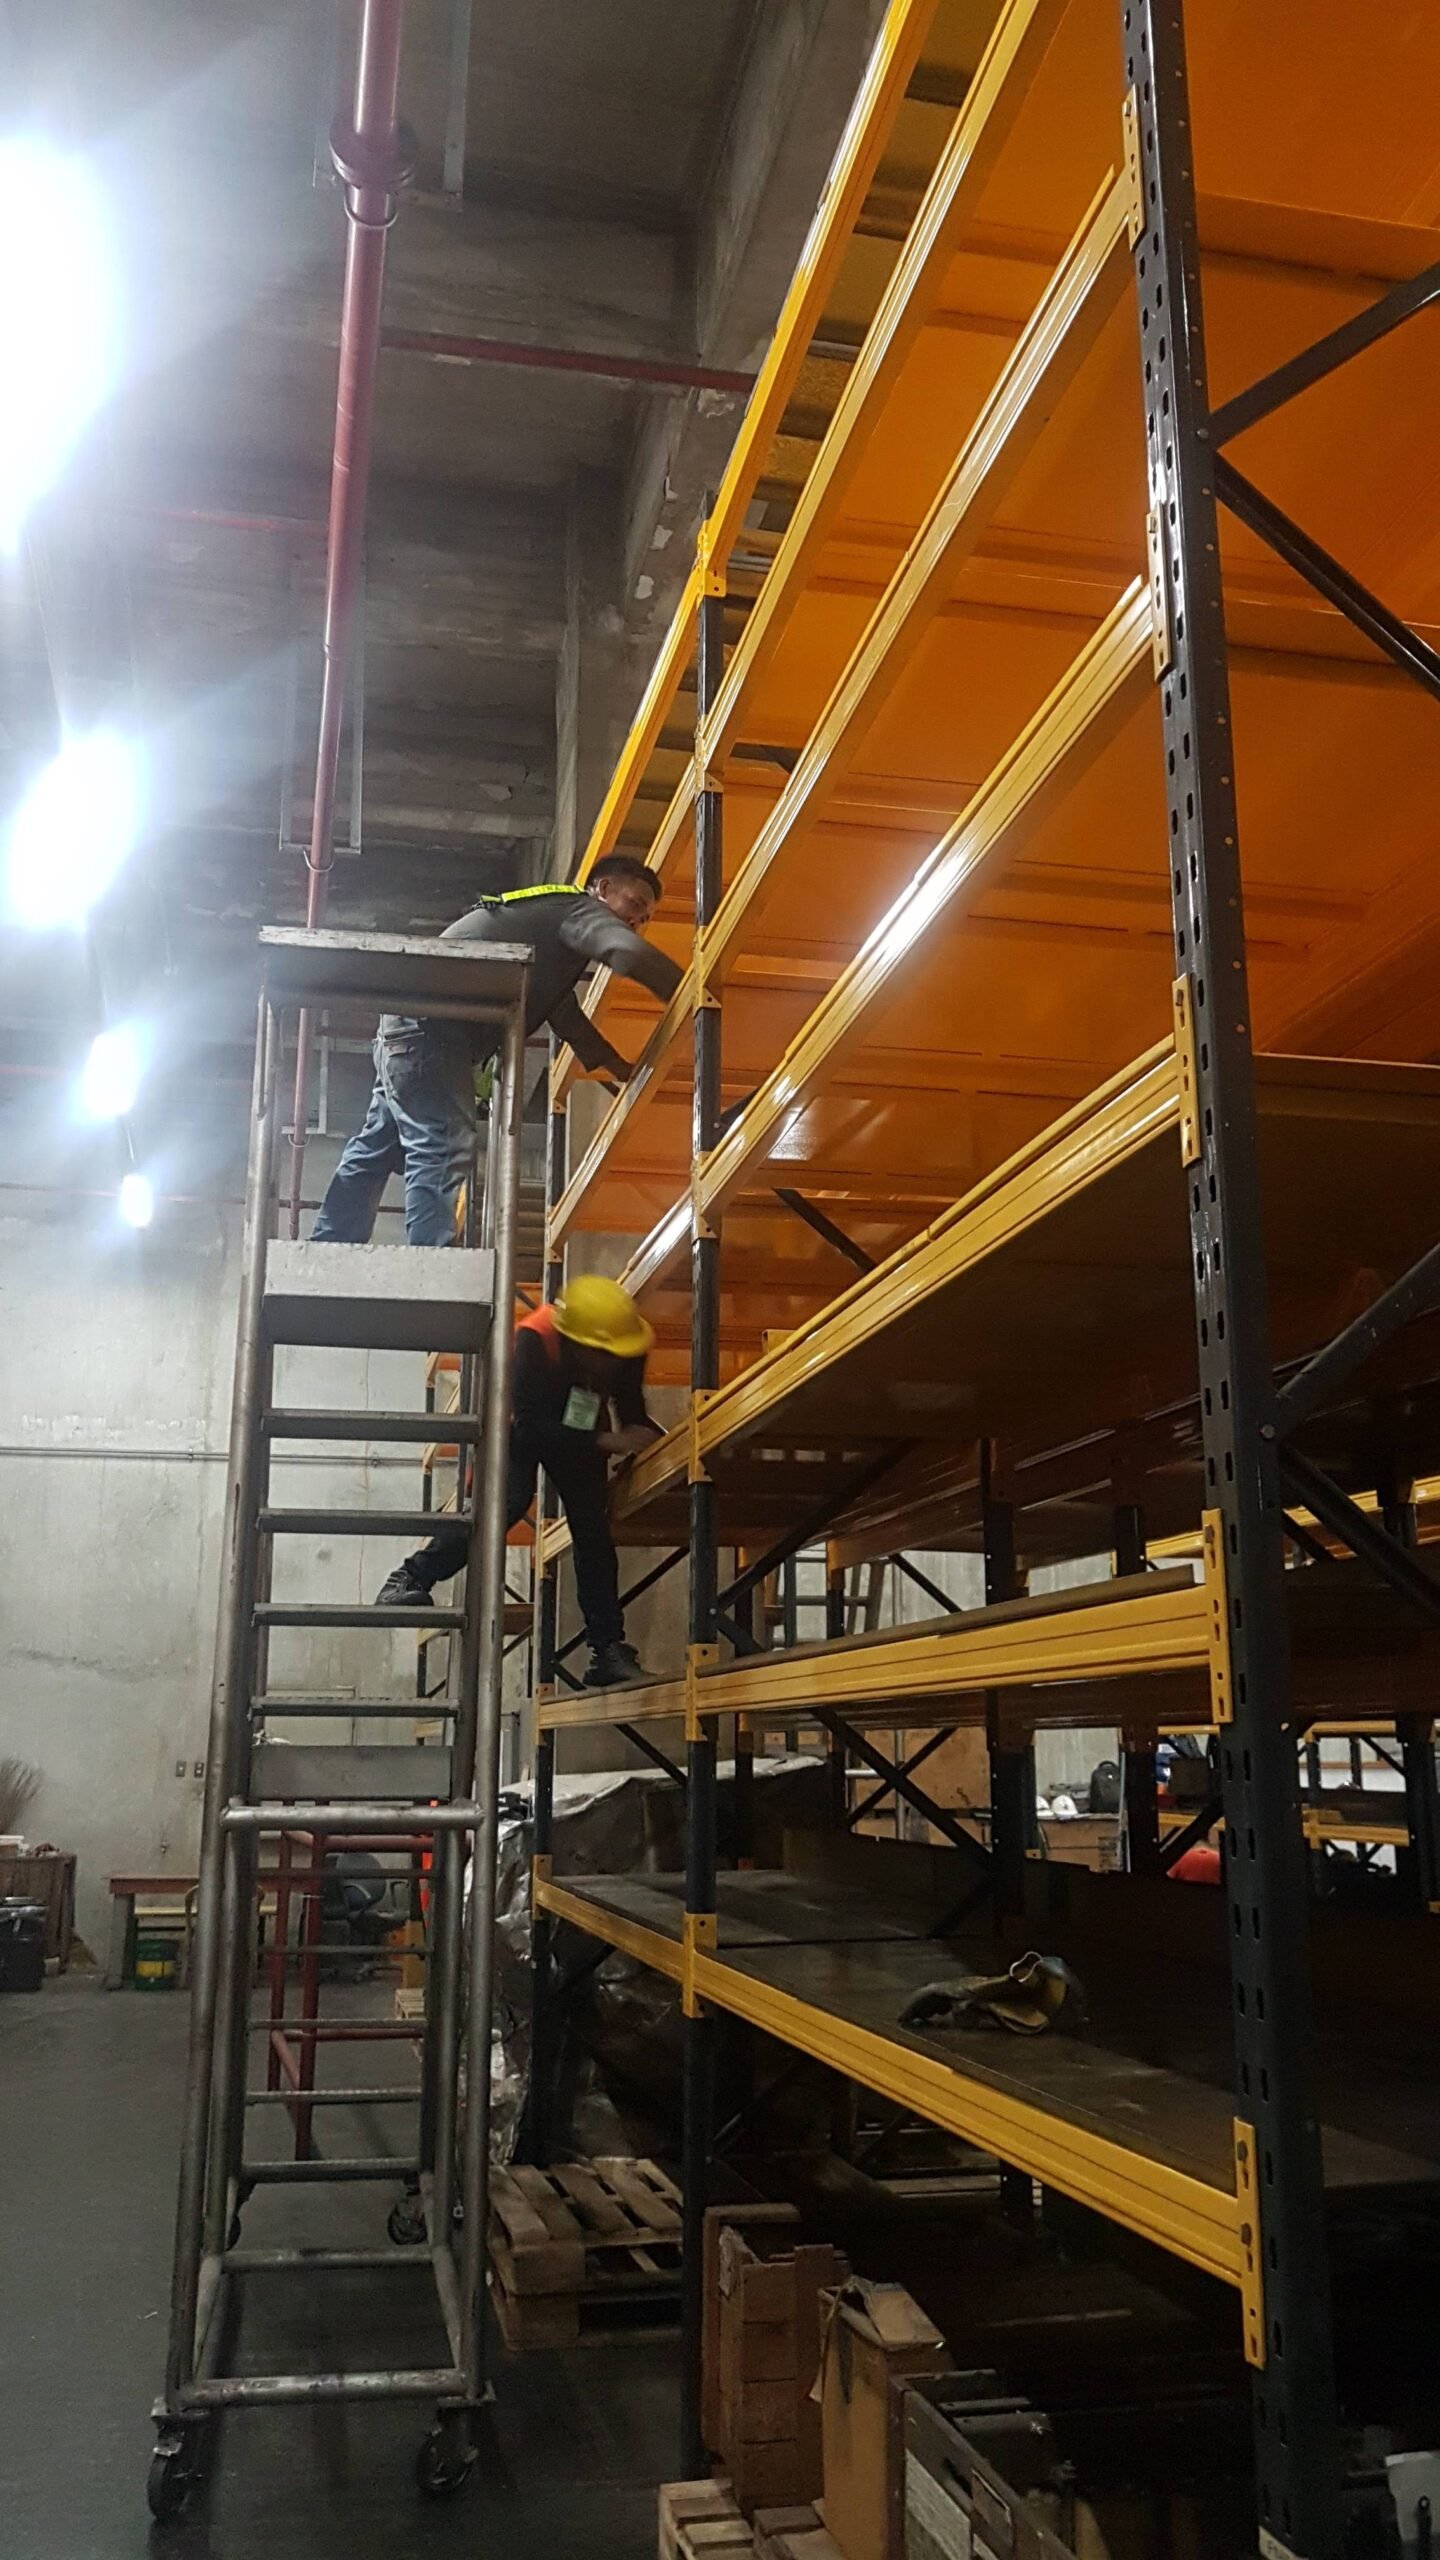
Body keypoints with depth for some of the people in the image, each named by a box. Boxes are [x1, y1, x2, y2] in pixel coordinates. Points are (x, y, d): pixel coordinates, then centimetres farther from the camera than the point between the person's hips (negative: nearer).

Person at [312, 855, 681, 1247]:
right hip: (430, 1026, -11)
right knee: (442, 1152, -18)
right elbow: (630, 952, -23)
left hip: (409, 1027, 11)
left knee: (377, 1149, 16)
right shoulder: (580, 907, -3)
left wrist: (619, 1067, 28)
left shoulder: (555, 913, 26)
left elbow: (564, 1013, 31)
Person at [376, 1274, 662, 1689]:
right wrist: (604, 1442, -41)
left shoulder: (624, 1351, -24)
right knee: (507, 1503, -29)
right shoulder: (534, 1340, -38)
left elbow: (631, 1412, -8)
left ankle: (608, 1650, 2)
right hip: (521, 1426, -4)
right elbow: (531, 1426, -37)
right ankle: (411, 1579, -20)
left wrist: (652, 1440, -26)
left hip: (579, 1433, 4)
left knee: (594, 1531, -3)